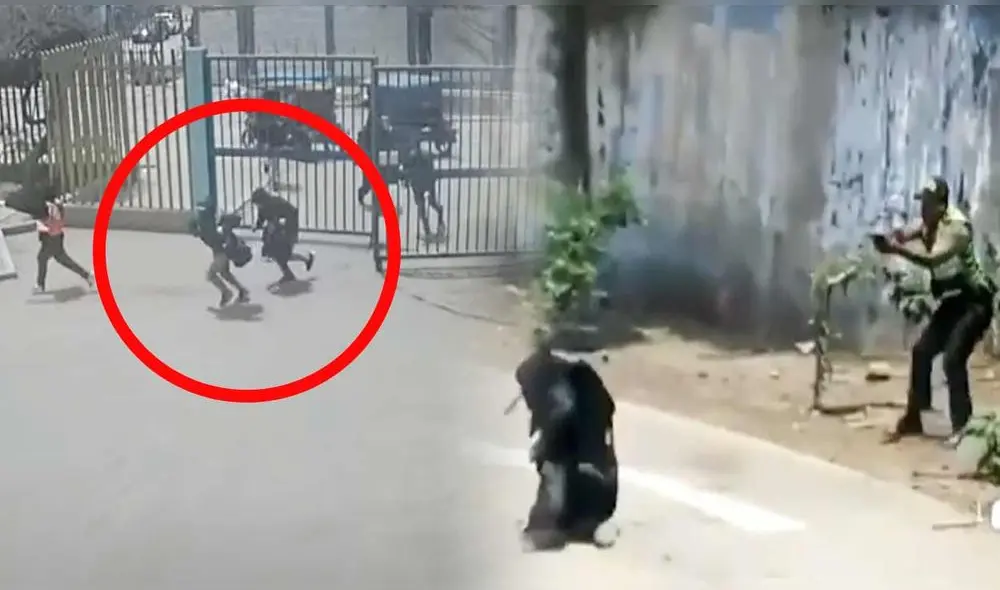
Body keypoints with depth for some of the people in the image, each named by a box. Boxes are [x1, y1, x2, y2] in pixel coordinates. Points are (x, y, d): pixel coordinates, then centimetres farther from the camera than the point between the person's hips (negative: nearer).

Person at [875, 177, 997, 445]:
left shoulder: (956, 226, -24)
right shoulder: (927, 224, 2)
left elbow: (932, 259, -36)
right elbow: (904, 235, -14)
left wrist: (897, 250, -46)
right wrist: (889, 240, -37)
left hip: (975, 301, -9)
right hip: (952, 301, 9)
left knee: (953, 358, -19)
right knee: (921, 351, 5)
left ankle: (962, 427, -12)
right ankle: (913, 418, 16)